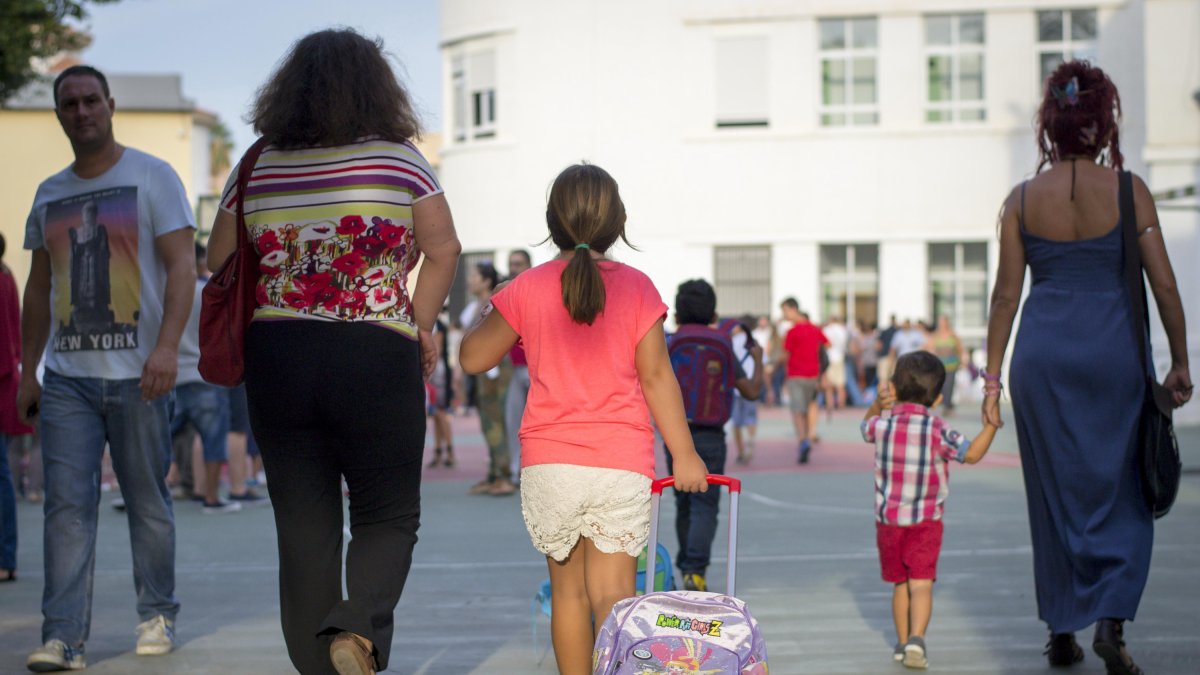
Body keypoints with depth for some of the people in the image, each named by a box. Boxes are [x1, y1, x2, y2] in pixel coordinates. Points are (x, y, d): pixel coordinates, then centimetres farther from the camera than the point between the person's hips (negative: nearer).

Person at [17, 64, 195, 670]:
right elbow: (39, 290, 19)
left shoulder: (152, 177, 1)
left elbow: (182, 267, -7)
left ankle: (157, 615, 19)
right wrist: (27, 371, 13)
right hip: (66, 376, 4)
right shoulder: (49, 195, 15)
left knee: (148, 501, 4)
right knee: (66, 505, -5)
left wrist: (167, 346, -20)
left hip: (137, 373, -3)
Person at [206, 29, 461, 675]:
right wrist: (419, 328, 11)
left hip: (275, 357, 3)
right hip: (378, 358, -2)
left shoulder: (256, 169, 4)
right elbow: (443, 250, -1)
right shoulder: (399, 161, -3)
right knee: (388, 516, 8)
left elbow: (219, 263, 12)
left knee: (303, 526, 9)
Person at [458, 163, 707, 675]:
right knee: (612, 594, -2)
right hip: (622, 465, -1)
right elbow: (656, 376, 0)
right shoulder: (637, 287, -1)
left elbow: (472, 358, 7)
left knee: (568, 590, 14)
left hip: (549, 464, 1)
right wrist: (684, 454, 6)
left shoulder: (527, 289, 0)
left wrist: (490, 319, 25)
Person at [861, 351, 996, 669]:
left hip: (887, 520, 3)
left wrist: (878, 404, 6)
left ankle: (902, 642, 24)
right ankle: (916, 638, -23)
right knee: (921, 585, -5)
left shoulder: (882, 425, -5)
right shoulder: (938, 430, -13)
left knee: (900, 585, 16)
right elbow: (971, 454, -8)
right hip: (925, 522, -3)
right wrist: (992, 423, -5)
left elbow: (866, 427, 19)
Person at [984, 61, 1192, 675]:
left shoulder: (1022, 199, 0)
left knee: (1055, 492, 11)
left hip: (1043, 351, 2)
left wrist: (993, 377, 8)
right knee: (1123, 491, 9)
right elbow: (1164, 285, -3)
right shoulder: (1128, 191, -4)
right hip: (1114, 346, -2)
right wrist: (1179, 363, 8)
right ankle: (1110, 619, -7)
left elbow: (1005, 294, 2)